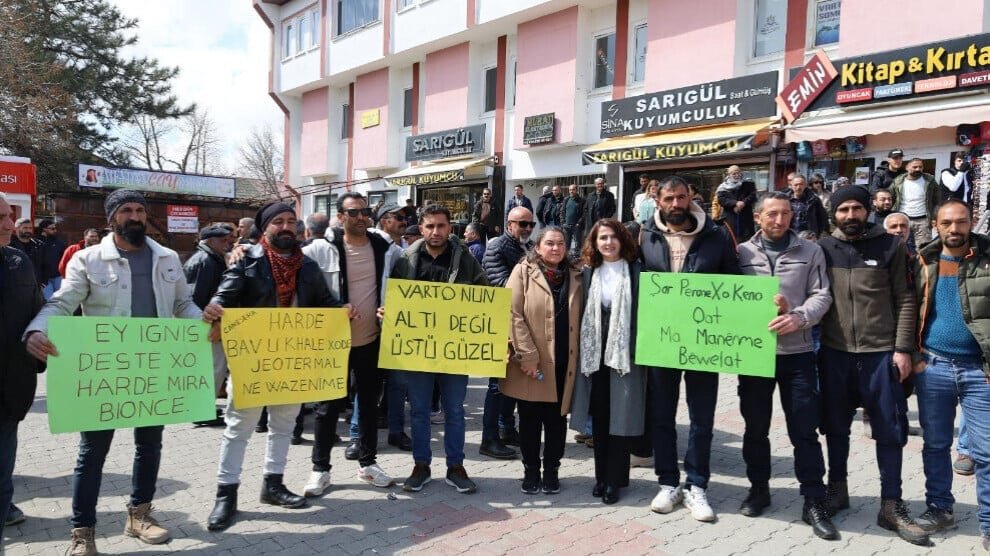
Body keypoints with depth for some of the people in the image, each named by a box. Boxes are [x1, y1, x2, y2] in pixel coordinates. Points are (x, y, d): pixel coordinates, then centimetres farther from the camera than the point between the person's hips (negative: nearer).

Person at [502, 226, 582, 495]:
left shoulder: (575, 276, 9)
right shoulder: (523, 271, -1)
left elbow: (579, 318, 8)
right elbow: (514, 314, -9)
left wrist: (578, 357, -1)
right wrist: (527, 355, -15)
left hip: (563, 363, 3)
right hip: (531, 362, -2)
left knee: (556, 419, 10)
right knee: (530, 419, 7)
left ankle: (551, 470, 23)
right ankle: (530, 471, 21)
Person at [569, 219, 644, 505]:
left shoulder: (636, 271, 0)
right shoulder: (588, 273, 9)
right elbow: (582, 313, 9)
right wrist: (582, 350, 3)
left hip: (625, 352, -3)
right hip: (595, 353, 3)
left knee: (621, 415, 0)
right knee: (599, 416, 8)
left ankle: (614, 479, 11)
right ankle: (602, 476, 21)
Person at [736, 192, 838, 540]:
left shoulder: (810, 252, 5)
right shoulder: (742, 252, 4)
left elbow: (822, 296, -1)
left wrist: (799, 317, -19)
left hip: (797, 353, -1)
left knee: (804, 430, 1)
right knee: (755, 426, 11)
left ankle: (814, 503, 11)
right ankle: (758, 488, 28)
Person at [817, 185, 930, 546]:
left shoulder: (890, 246, 1)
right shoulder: (823, 248, 4)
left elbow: (905, 300, -1)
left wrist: (902, 348, -7)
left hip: (881, 353, -1)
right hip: (834, 353, 1)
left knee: (890, 431, 4)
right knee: (836, 426, 12)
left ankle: (891, 506, 15)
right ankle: (837, 489, 29)